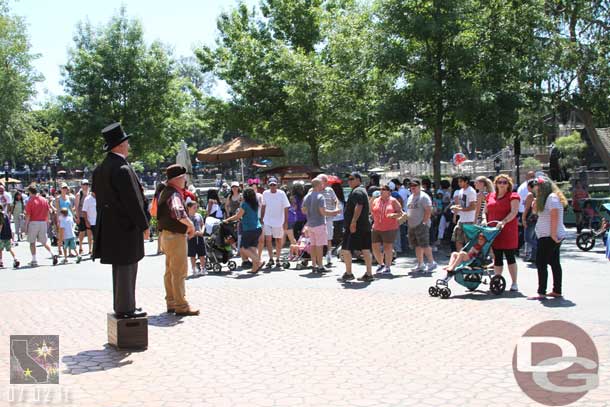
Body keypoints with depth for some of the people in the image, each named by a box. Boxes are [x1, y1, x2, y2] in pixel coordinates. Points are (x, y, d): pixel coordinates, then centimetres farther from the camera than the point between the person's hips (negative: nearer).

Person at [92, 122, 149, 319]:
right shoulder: (123, 168, -19)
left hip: (109, 225, 10)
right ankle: (125, 308, 5)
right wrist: (143, 224, -11)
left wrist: (103, 220, 20)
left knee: (120, 267, 18)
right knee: (127, 267, -1)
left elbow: (98, 195, 16)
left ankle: (121, 305, 27)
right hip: (126, 225, -10)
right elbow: (132, 200, -19)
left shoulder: (100, 169, 11)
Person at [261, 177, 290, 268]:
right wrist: (261, 219, 10)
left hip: (279, 222, -2)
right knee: (268, 240, -5)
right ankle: (271, 259, 8)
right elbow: (263, 207, 12)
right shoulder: (265, 193, 0)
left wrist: (286, 221, -10)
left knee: (279, 240, 9)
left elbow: (286, 208, -7)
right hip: (267, 221, 2)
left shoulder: (281, 194, -8)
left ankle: (277, 259, 23)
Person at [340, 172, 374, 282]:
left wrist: (353, 222, -27)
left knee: (345, 249, -4)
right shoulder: (362, 190, 21)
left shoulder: (357, 192, -12)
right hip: (365, 226, 10)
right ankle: (369, 274, 7)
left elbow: (358, 207, -24)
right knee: (366, 250, 7)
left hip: (355, 226, -10)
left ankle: (348, 273, 1)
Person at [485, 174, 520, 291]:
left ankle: (514, 283, 8)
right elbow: (486, 211, 20)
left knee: (510, 256, -1)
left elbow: (514, 212, -13)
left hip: (508, 231, -4)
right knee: (497, 257, 8)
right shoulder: (491, 196, 16)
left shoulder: (513, 196, -1)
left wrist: (503, 221, -26)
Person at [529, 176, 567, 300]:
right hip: (550, 237, 10)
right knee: (554, 263, 11)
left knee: (541, 263, -9)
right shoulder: (548, 198, 19)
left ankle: (541, 292, -9)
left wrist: (553, 234, -24)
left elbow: (554, 216, -21)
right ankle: (557, 291, 16)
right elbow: (535, 211, 20)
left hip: (549, 237, -10)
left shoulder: (552, 197, -12)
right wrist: (537, 200, 8)